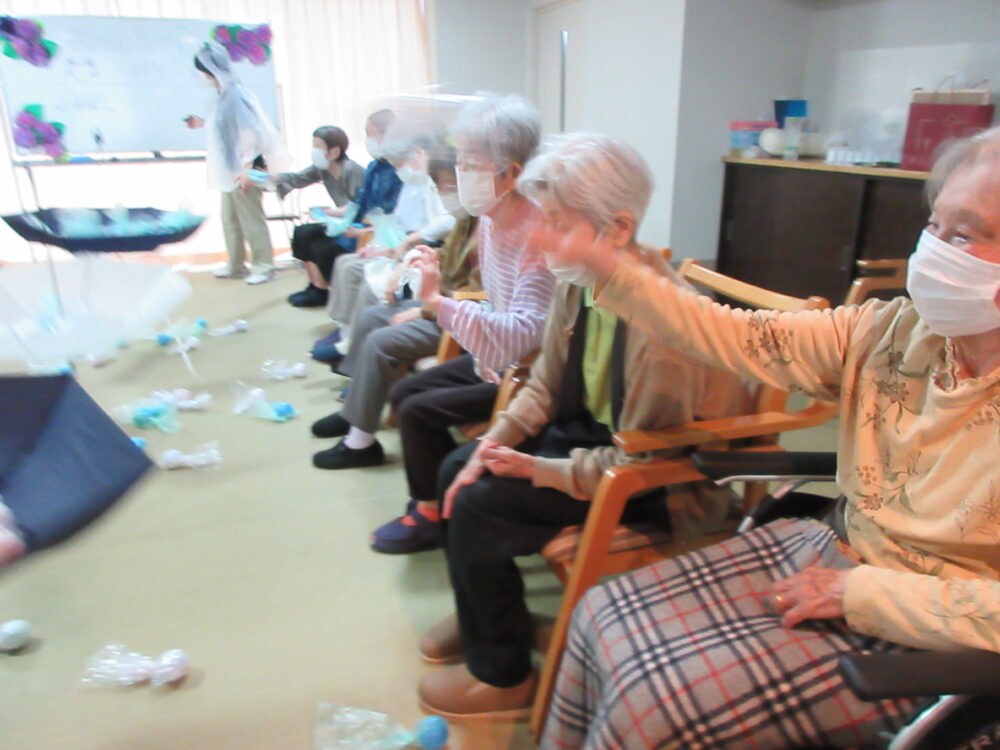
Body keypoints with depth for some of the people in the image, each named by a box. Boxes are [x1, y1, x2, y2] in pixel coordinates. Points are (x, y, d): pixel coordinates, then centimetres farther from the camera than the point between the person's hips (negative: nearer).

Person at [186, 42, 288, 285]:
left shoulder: (235, 93, -15)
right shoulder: (224, 94, 11)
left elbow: (249, 131, -20)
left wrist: (246, 167, -21)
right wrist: (202, 124, 22)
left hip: (242, 169, -9)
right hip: (231, 168, 10)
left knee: (251, 218, -3)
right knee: (230, 219, 14)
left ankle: (264, 266, 5)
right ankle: (236, 265, 24)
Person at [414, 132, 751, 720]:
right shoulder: (579, 280, -8)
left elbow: (641, 460, -25)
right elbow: (545, 384, 4)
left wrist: (539, 470, -20)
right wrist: (495, 444, -8)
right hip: (593, 430, 8)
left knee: (476, 508, -15)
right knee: (459, 470, 7)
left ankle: (502, 676, 11)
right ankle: (482, 610, 33)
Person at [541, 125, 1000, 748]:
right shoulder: (895, 330, -5)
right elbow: (740, 339, -9)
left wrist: (857, 593, -21)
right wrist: (612, 272, -16)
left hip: (914, 638, -5)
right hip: (827, 557, 6)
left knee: (659, 698, -17)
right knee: (609, 615, 0)